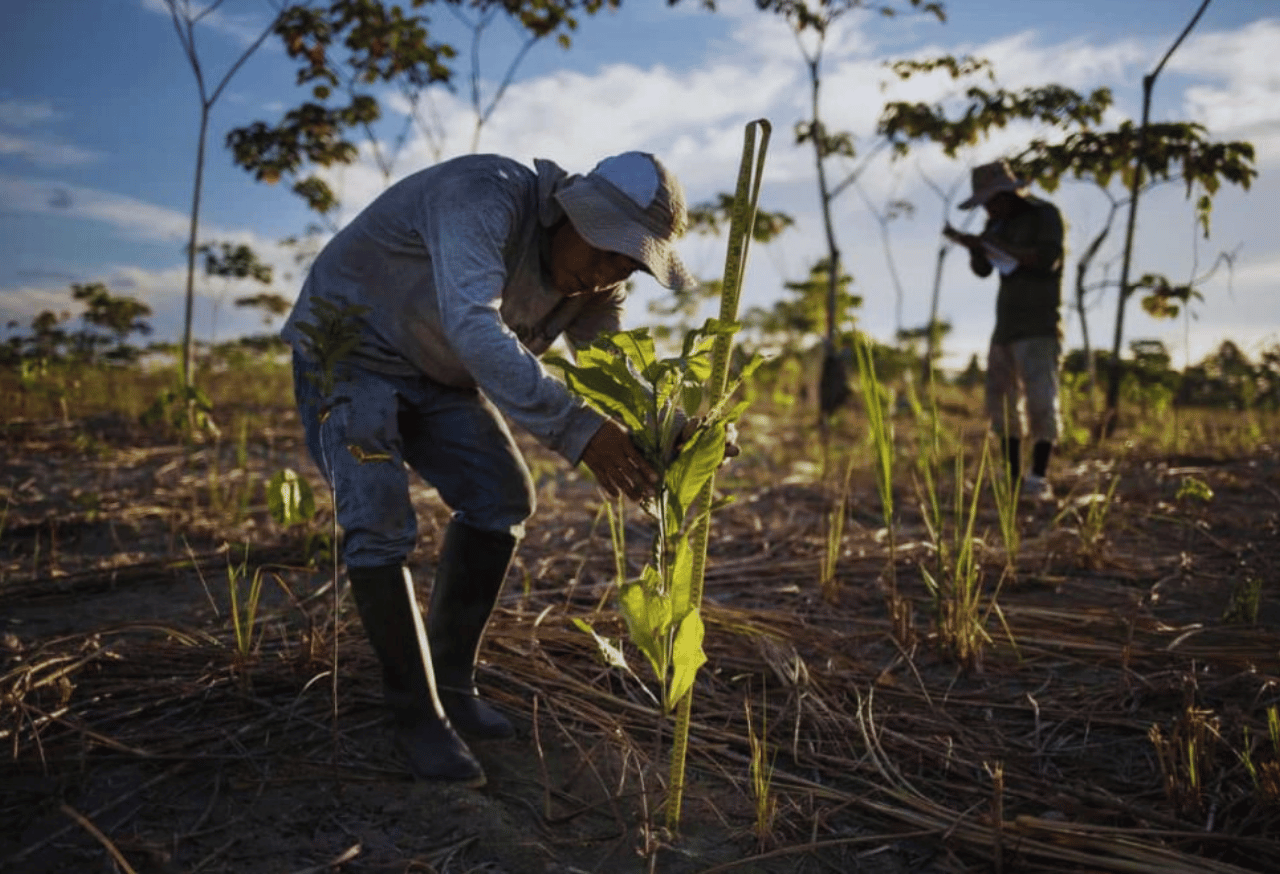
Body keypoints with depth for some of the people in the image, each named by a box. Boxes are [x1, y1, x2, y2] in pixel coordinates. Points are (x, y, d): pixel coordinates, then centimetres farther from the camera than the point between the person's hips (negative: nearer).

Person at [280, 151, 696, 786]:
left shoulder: (596, 281, -8)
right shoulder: (486, 198, -34)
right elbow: (473, 328, -48)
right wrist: (575, 428, -54)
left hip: (438, 371, 8)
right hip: (349, 349, -7)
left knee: (502, 498, -1)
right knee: (379, 524, -19)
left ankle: (450, 685, 10)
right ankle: (416, 719, -6)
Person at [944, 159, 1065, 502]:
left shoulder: (1045, 214, -6)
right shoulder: (1000, 223, 13)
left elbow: (1048, 259, -20)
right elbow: (981, 269, 9)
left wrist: (994, 244, -21)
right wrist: (971, 244, -11)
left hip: (1039, 327, -7)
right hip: (1006, 326, 7)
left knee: (1040, 403, -13)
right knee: (1002, 403, 5)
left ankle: (1039, 482, -10)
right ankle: (1014, 481, 10)